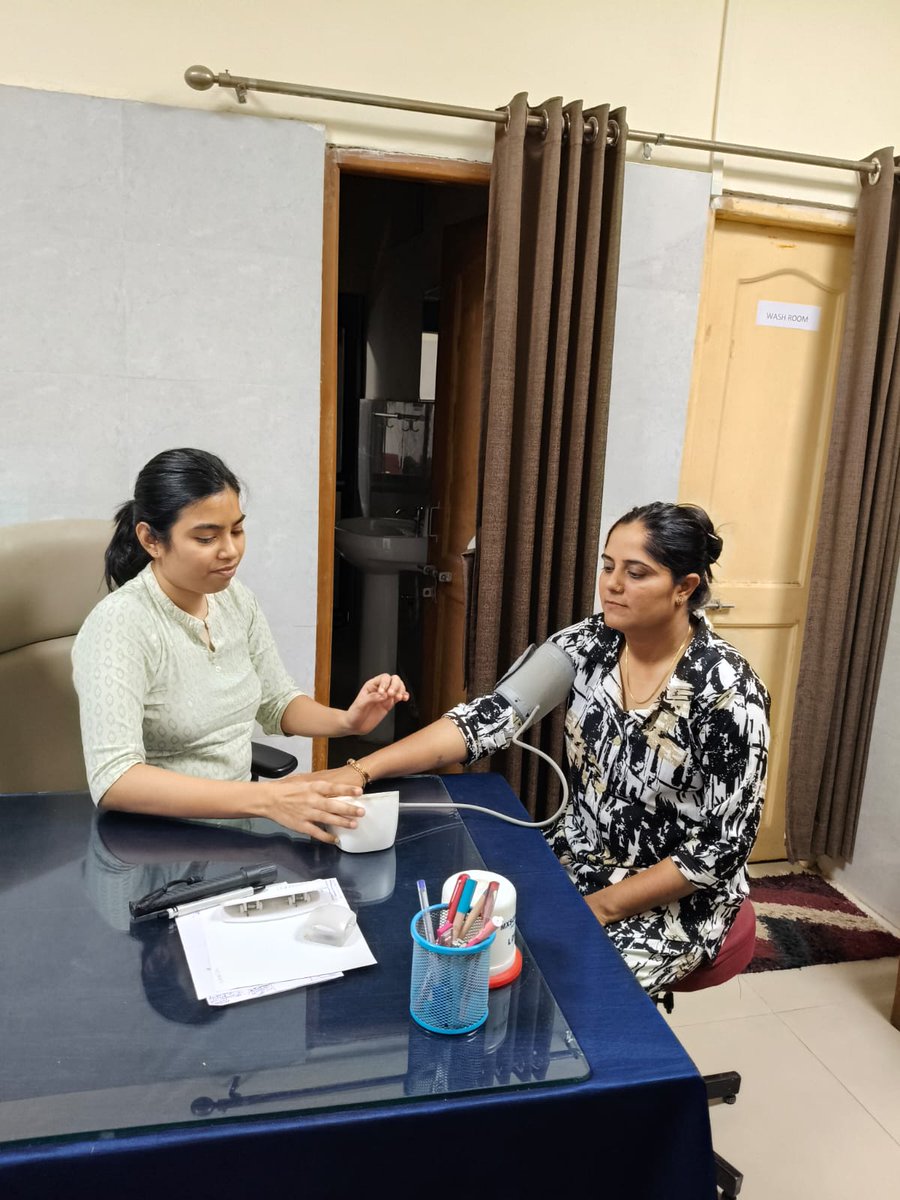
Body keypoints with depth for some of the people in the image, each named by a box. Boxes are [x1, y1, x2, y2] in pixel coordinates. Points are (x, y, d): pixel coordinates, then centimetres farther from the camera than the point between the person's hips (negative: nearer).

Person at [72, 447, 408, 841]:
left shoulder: (236, 599, 0)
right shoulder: (120, 624, -21)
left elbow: (277, 704, 12)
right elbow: (112, 780, -31)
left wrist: (345, 721, -8)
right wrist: (265, 799, -37)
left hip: (238, 819, 6)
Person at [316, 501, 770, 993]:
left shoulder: (726, 691, -22)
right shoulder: (586, 645, -8)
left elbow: (723, 847, -17)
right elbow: (489, 716, -16)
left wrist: (601, 906, -18)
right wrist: (362, 770, -27)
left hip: (673, 900, -4)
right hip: (576, 860, 5)